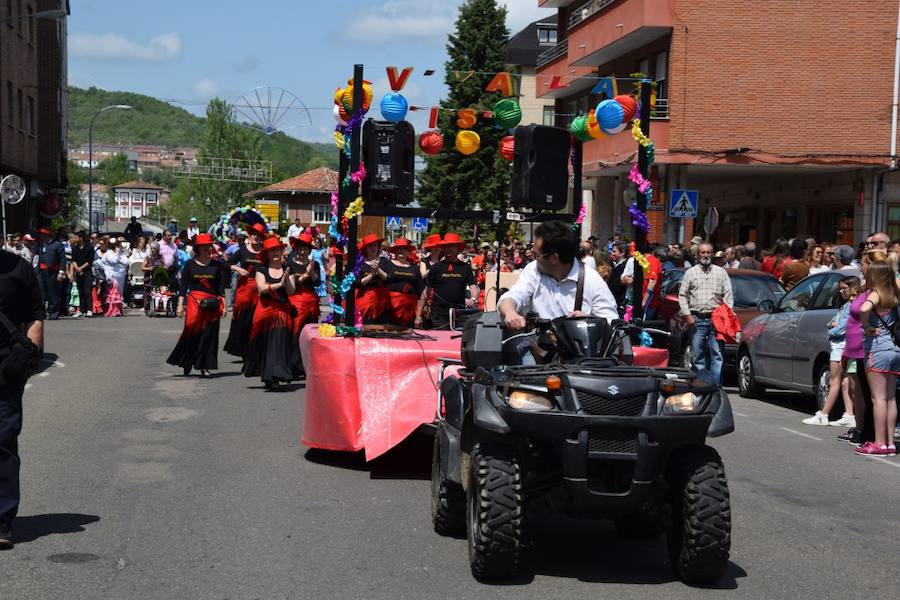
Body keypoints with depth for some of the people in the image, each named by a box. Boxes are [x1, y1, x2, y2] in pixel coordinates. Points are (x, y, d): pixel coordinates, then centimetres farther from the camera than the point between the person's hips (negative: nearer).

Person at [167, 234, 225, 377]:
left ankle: (204, 367, 3)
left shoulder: (216, 265, 9)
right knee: (192, 331, -8)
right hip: (194, 302, -1)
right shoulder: (190, 265, 6)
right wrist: (180, 305, -1)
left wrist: (223, 305, 3)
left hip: (212, 304, 1)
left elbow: (221, 286, 10)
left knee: (209, 335, -2)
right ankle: (187, 364, 8)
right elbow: (183, 286, 5)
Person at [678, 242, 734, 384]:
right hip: (697, 319, 0)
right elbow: (682, 295, 9)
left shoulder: (721, 272, 13)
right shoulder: (690, 273, 12)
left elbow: (728, 295, 10)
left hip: (716, 319, 0)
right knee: (698, 355, 1)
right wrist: (687, 315, -2)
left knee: (717, 355, -6)